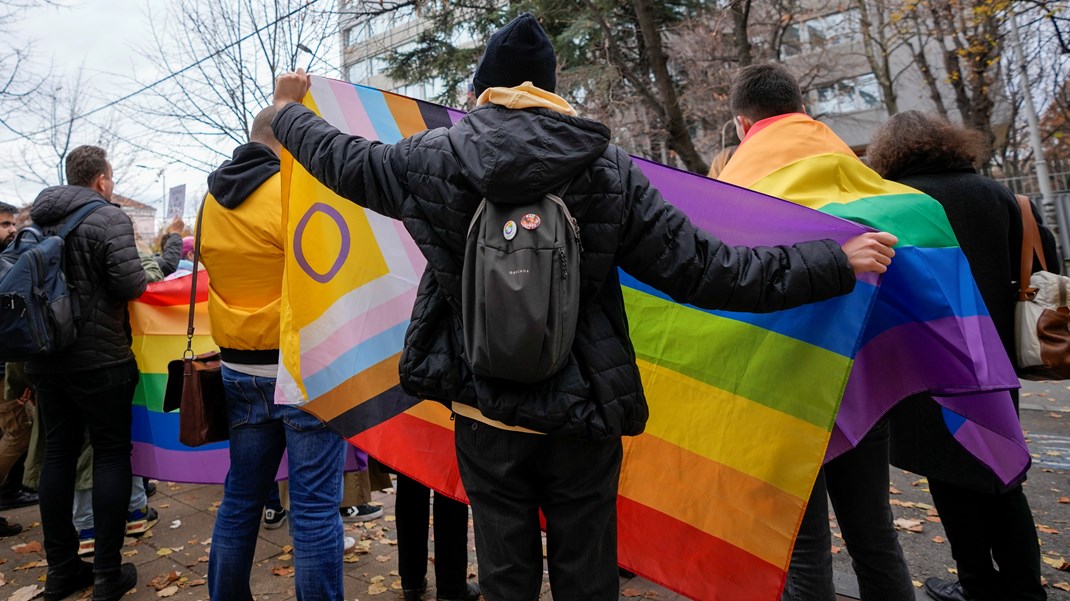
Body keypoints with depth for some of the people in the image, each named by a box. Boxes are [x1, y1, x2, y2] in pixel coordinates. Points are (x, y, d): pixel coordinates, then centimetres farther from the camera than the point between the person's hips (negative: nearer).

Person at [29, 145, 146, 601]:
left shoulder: (37, 220, 9)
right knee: (111, 454, 3)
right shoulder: (109, 217, -11)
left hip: (45, 357, 6)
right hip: (100, 359, -6)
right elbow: (132, 284, -19)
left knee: (57, 454, 13)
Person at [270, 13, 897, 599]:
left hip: (484, 416, 1)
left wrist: (290, 110, 36)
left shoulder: (431, 158, -5)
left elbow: (342, 160, 13)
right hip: (581, 418, 0)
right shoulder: (610, 169, -7)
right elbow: (703, 270, -9)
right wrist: (840, 261, 3)